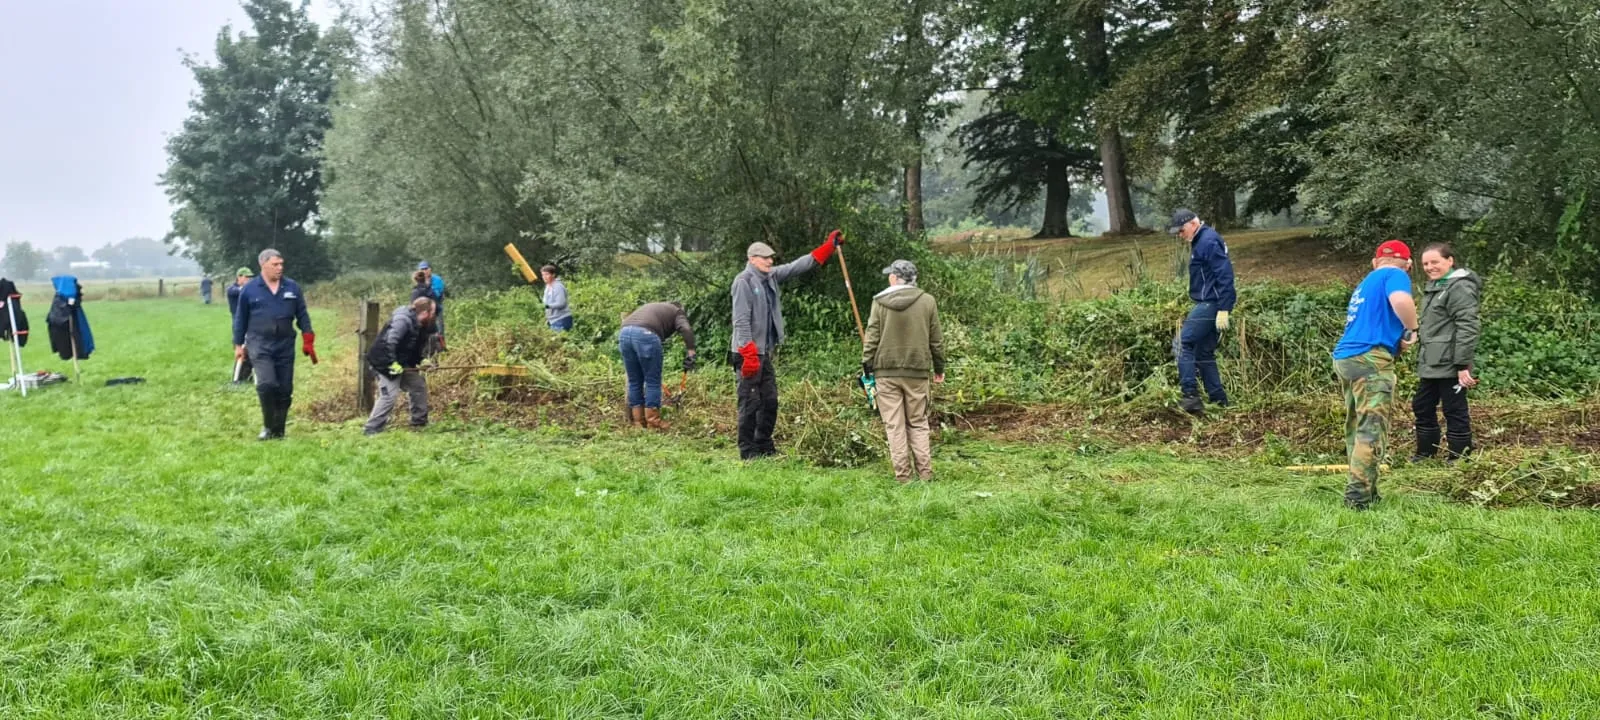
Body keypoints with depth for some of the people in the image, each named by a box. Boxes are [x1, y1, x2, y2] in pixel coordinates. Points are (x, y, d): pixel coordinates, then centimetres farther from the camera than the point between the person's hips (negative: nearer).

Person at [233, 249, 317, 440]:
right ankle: (268, 426, -2)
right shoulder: (249, 290, 0)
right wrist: (238, 345, 9)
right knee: (267, 384, -20)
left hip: (285, 345, 3)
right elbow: (240, 319, 8)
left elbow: (302, 316, 10)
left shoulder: (292, 288, 4)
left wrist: (308, 341, 3)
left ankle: (278, 431, 17)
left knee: (285, 390, 4)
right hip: (260, 345, -3)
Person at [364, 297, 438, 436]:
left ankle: (419, 422, 23)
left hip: (402, 364, 10)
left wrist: (420, 361, 7)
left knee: (419, 385, 13)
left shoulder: (419, 325, 7)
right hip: (385, 363, -10)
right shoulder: (403, 320, -23)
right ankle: (372, 429, -11)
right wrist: (392, 363, -30)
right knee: (389, 395, -16)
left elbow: (416, 347, 19)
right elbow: (389, 341, -31)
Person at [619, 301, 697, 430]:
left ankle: (638, 422, 19)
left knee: (634, 381, 15)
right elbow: (686, 329, -1)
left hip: (624, 332, 6)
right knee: (653, 381, 5)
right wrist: (690, 353, -5)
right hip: (645, 334, -6)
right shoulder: (677, 312, 22)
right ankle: (653, 422, 8)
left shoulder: (651, 307, 39)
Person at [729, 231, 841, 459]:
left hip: (765, 352, 9)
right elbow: (741, 321, -18)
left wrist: (828, 247, 16)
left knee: (770, 401, 13)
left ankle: (764, 445, 24)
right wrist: (749, 353, -23)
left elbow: (797, 267, 18)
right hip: (748, 353, -9)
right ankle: (747, 451, 3)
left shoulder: (771, 277, 12)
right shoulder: (743, 281, -13)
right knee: (750, 402, -4)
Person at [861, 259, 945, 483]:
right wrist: (939, 368, 16)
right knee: (918, 424, 11)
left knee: (894, 425, 3)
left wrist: (867, 366, 6)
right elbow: (936, 339, 6)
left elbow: (872, 338, -3)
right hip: (917, 371, 2)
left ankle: (902, 475, 2)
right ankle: (925, 472, 7)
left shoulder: (880, 302, -3)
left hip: (887, 372, -1)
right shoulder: (927, 301, 2)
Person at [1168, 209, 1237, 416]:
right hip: (1209, 305, 11)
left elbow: (1225, 275, -21)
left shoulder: (1209, 242, -14)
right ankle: (1219, 402, 13)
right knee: (1204, 354, 12)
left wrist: (1223, 310, -24)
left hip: (1211, 305, -11)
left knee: (1183, 344, -12)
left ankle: (1191, 398, -15)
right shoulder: (1201, 242, 18)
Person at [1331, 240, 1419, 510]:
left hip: (1345, 357, 9)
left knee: (1357, 428, 14)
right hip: (1370, 358, -9)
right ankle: (1358, 495, -16)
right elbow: (1401, 301, -22)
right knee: (1371, 429, -10)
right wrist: (1412, 330, -6)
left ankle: (1364, 491, 20)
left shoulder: (1365, 283, 26)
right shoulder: (1395, 275, 1)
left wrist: (1396, 340, 16)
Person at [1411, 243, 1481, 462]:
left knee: (1455, 412, -1)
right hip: (1430, 364, 10)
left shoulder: (1460, 287, -13)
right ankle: (1425, 453, 28)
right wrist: (1422, 357, 25)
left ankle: (1458, 459, 7)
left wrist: (1463, 365, -23)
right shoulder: (1433, 286, 18)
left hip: (1449, 364, -10)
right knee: (1422, 407, 16)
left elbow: (1467, 328, -19)